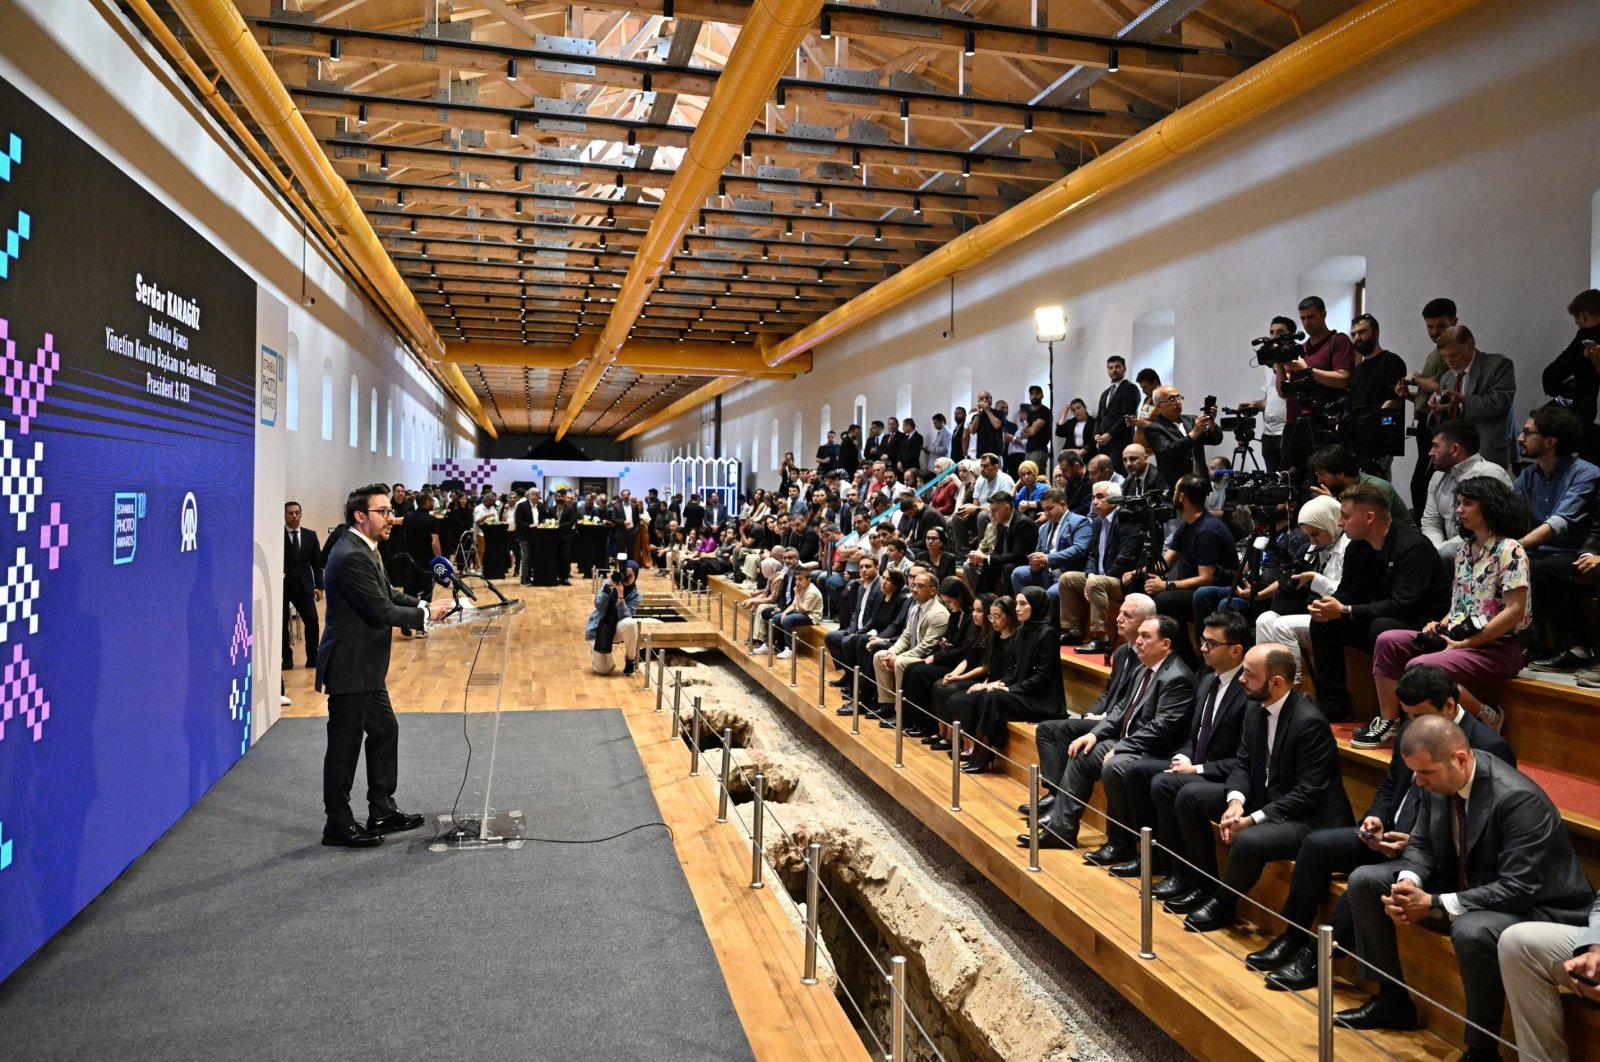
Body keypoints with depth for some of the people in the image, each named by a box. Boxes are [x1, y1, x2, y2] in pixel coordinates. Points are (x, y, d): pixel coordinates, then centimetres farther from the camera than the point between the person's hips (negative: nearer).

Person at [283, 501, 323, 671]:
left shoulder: (310, 535, 8)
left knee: (312, 620, -8)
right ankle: (287, 658, 15)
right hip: (281, 585, -2)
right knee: (282, 622, 4)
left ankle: (312, 657, 3)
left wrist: (319, 586, 4)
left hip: (303, 585, 2)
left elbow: (317, 562, 10)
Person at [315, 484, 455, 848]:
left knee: (384, 730, 17)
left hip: (364, 667, 11)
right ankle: (338, 824, 15)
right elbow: (382, 611, -24)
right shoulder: (352, 556, -23)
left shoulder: (363, 549, 10)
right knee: (345, 743, 1)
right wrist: (426, 615, -11)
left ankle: (382, 811, 28)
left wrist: (424, 605, -2)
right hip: (349, 667, -11)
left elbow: (388, 594, 13)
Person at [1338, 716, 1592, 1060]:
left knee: (1472, 931, -39)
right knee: (1364, 881, -1)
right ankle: (1393, 999, 14)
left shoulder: (1518, 798, -30)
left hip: (1532, 906, -8)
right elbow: (1422, 846, 3)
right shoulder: (1435, 780, -9)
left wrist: (1435, 905, -32)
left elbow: (1518, 890, -31)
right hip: (1461, 886, 8)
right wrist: (1408, 882, -19)